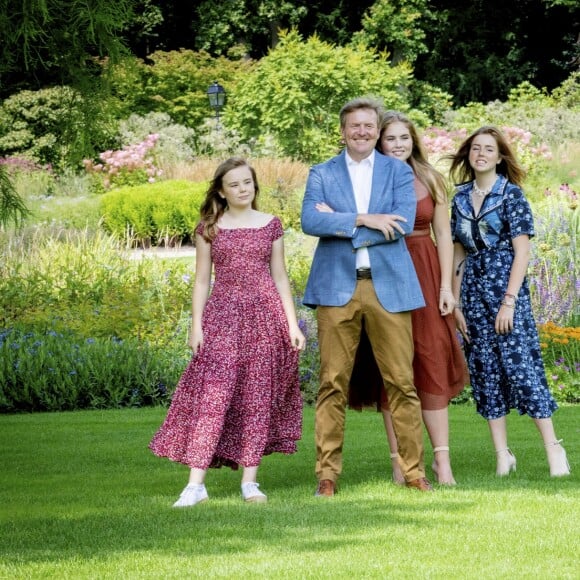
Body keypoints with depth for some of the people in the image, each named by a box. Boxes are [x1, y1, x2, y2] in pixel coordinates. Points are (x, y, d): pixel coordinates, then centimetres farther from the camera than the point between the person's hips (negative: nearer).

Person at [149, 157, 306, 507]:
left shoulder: (271, 225, 9)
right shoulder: (209, 228, 6)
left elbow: (280, 277, 10)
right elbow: (202, 281, 7)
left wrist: (293, 324, 4)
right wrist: (196, 326, -2)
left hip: (265, 315, 1)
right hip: (222, 315, -1)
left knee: (258, 396, 1)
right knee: (212, 393, -10)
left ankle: (250, 480, 8)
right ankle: (196, 483, -12)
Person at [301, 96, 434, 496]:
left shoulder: (399, 172, 10)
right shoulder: (322, 174, 10)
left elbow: (403, 224, -5)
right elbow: (310, 222, -6)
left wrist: (339, 223, -8)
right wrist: (362, 219, -14)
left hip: (388, 287, 0)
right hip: (337, 287, 0)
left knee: (402, 381, -1)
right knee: (333, 383, -1)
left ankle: (414, 470, 5)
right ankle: (328, 473, 3)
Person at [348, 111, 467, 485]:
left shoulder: (430, 181, 7)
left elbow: (443, 235, 6)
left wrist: (446, 285, 0)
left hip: (424, 277, 1)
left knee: (432, 365, -2)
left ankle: (442, 460, -2)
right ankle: (399, 462, 4)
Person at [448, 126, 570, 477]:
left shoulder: (511, 194, -4)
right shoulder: (461, 198, 11)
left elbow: (522, 251, -8)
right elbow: (458, 254, 13)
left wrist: (509, 301, -14)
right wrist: (456, 304, 7)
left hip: (505, 283, -5)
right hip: (473, 287, 5)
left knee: (521, 365, -11)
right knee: (485, 370, 3)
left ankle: (553, 447, -5)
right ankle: (503, 455, 8)